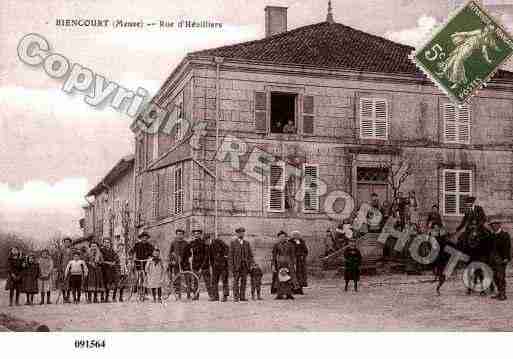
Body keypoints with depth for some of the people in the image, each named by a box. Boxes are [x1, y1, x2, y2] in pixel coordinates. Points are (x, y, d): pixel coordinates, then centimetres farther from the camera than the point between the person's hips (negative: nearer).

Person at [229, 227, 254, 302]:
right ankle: (236, 297, -3)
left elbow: (250, 254, 13)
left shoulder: (247, 243, 13)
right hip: (236, 265, -3)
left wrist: (251, 264, 3)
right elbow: (231, 254, -1)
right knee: (236, 281, -4)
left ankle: (242, 297, 5)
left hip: (245, 265, 3)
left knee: (244, 281, 2)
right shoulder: (233, 243, 3)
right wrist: (231, 265, -8)